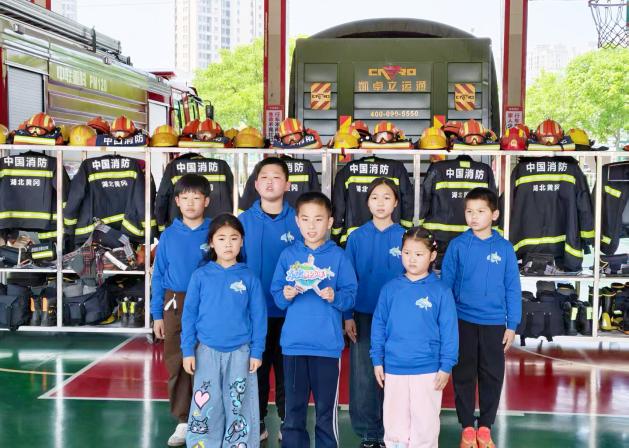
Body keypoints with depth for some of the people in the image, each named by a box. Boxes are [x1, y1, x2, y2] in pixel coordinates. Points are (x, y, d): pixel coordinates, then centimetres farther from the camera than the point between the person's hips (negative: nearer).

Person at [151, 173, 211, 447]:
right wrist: (157, 314, 4)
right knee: (176, 364, 6)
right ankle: (184, 421, 18)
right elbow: (158, 276, 7)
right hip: (175, 306, 2)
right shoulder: (169, 235, 3)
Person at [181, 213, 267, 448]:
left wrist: (257, 351, -2)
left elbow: (258, 317, 1)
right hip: (207, 351, 0)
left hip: (240, 353, 0)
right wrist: (188, 350, -2)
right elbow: (189, 314, 1)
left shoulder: (249, 278, -2)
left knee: (239, 408, 8)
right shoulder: (200, 276, -2)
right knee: (205, 408, 5)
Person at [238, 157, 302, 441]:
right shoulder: (244, 221, -1)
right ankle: (257, 422, 25)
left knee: (286, 368, 10)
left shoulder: (298, 222, -3)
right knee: (255, 367, 11)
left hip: (289, 310, -1)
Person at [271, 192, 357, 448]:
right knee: (294, 410, 11)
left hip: (327, 344, -2)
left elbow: (351, 295, -2)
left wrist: (335, 297, -22)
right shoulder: (288, 256, 5)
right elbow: (276, 295, 6)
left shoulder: (338, 256, -1)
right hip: (293, 343, 2)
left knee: (326, 410, 6)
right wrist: (285, 296, -15)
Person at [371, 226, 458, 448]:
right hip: (394, 369, 2)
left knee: (425, 424, 9)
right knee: (394, 422, 13)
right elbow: (378, 326, 5)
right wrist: (377, 361, 3)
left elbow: (449, 331, -5)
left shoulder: (441, 291, -6)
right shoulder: (390, 289, 0)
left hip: (428, 371, -2)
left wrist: (446, 366, -7)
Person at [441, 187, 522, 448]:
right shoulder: (458, 245, -4)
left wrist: (512, 325, 0)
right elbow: (446, 283, 1)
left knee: (492, 376, 9)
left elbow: (512, 288, 1)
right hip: (462, 321, 0)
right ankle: (467, 427, 22)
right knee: (463, 375, 9)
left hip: (494, 323, 1)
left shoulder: (504, 248, -3)